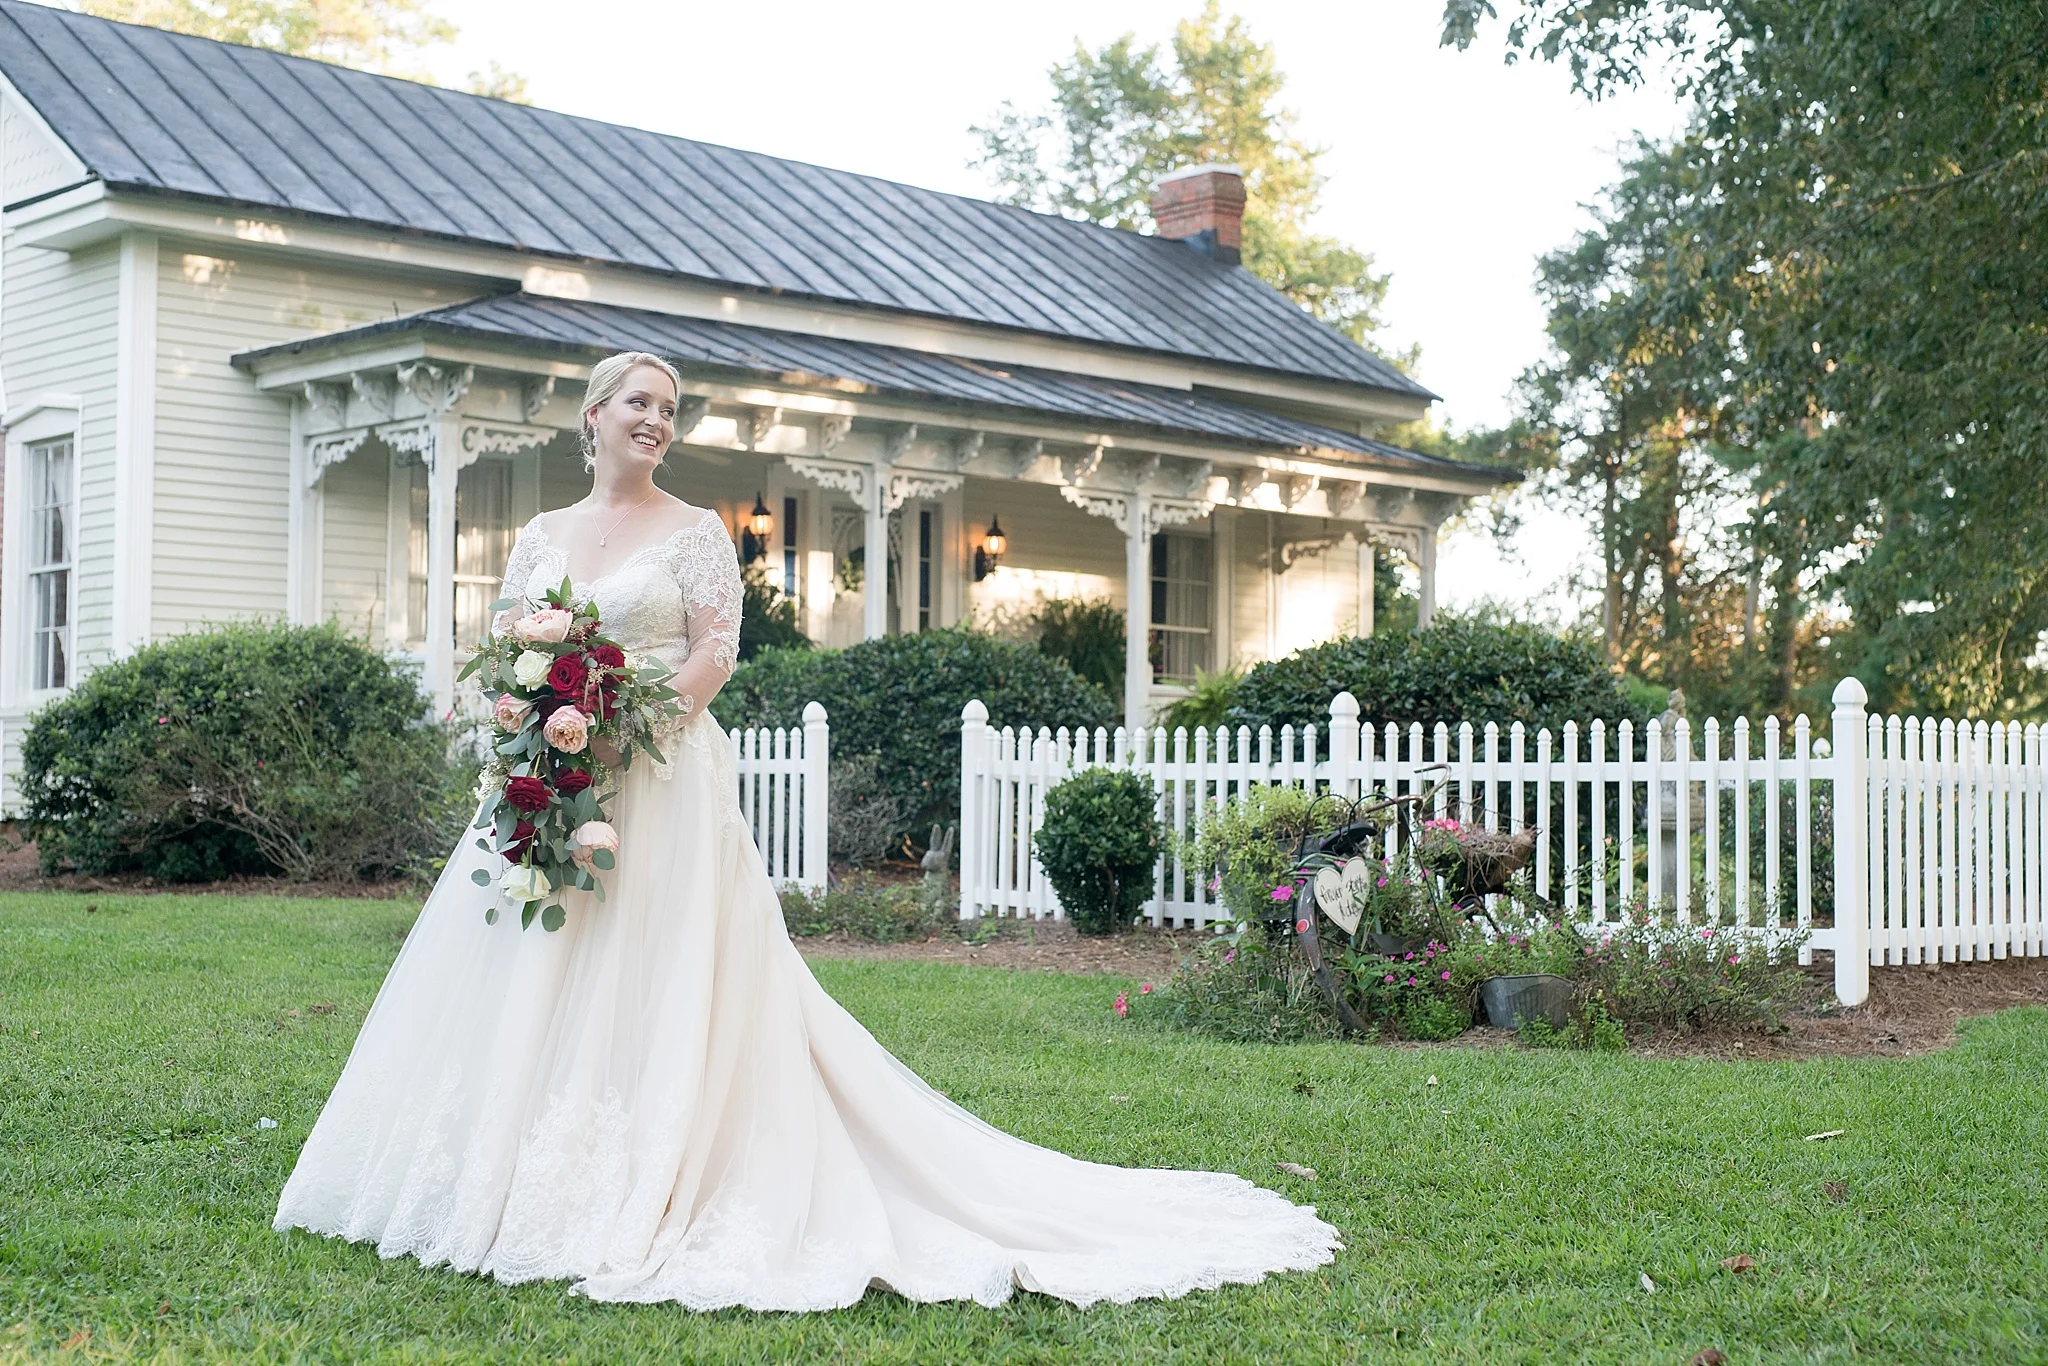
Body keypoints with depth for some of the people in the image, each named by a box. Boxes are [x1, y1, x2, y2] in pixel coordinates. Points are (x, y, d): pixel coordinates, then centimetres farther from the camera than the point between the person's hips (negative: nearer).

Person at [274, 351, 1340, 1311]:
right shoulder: (542, 536, 15)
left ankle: (645, 1203, -3)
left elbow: (714, 654, -6)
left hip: (662, 787, -5)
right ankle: (507, 1180, 15)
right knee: (527, 985, 5)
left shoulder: (694, 532, 2)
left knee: (655, 986, -7)